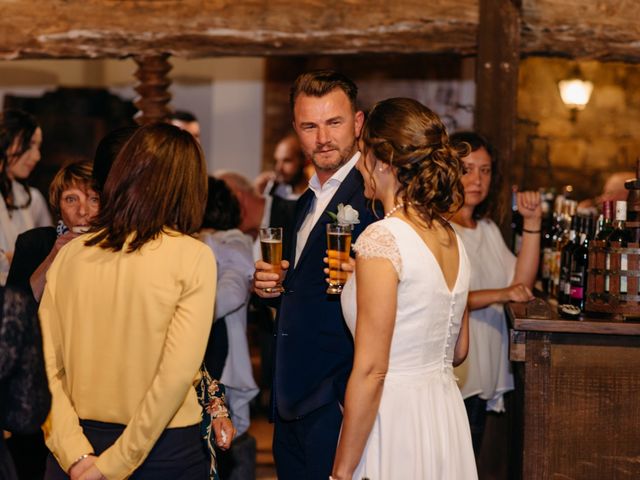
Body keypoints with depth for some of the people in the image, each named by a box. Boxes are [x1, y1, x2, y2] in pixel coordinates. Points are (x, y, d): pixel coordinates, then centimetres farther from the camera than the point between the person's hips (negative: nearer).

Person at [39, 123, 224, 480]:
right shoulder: (193, 257, -11)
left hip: (82, 441, 3)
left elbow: (45, 367, -4)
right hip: (166, 450, -3)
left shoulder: (71, 253, -1)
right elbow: (177, 375, -17)